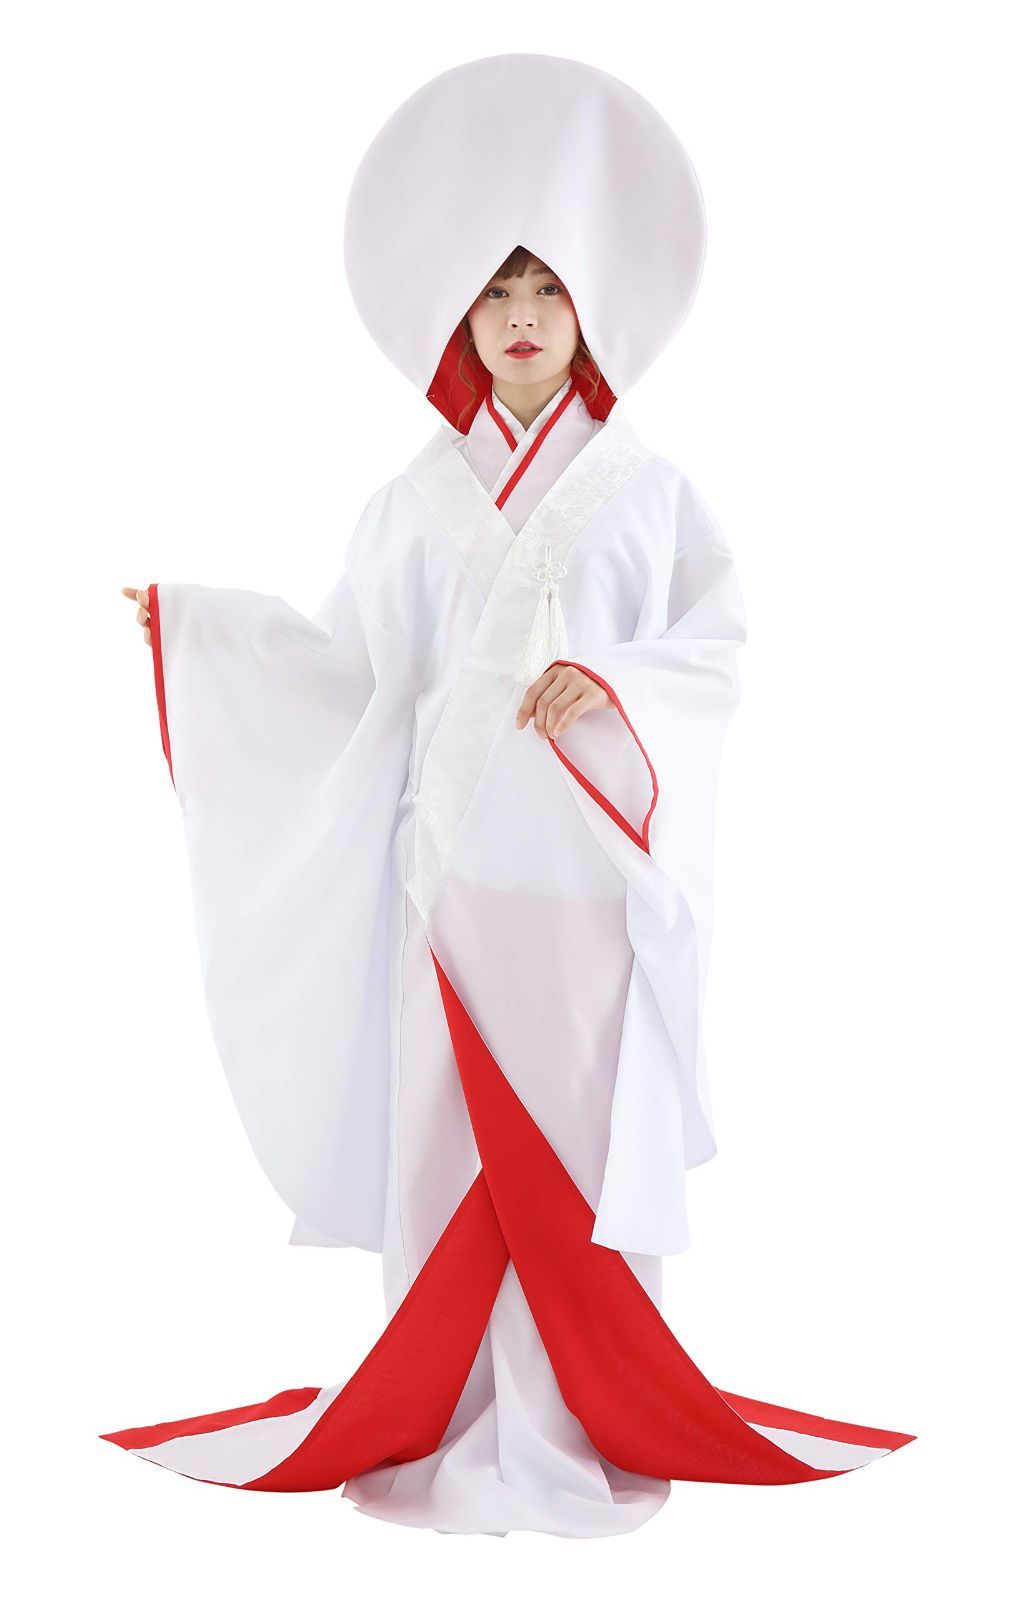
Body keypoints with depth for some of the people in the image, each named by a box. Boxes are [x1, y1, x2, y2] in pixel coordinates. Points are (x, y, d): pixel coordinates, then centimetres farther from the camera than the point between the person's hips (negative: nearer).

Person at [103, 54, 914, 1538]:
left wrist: (614, 681, -16)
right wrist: (194, 619, 7)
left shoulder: (646, 487, 4)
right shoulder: (420, 497, 10)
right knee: (453, 1132, 3)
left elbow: (720, 647, 2)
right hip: (453, 858, 2)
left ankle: (584, 1412, 12)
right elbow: (353, 665, 10)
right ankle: (452, 1413, 13)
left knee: (585, 1132, 0)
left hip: (590, 860, -1)